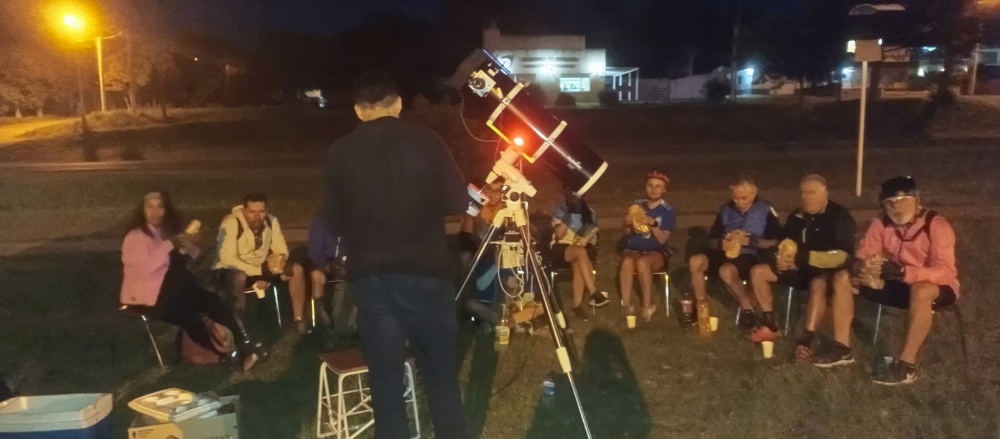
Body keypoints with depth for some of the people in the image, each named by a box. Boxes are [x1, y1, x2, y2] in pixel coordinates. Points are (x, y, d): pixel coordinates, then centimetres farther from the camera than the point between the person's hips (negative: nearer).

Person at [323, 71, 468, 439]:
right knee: (441, 374, 11)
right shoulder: (426, 141, -4)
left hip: (369, 275, 1)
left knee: (385, 376, 11)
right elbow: (459, 202, 0)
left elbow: (334, 222, 4)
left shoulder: (341, 152, -1)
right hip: (425, 272, -1)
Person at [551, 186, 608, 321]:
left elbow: (593, 236, 11)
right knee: (581, 252, -36)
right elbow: (560, 235, -12)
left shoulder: (589, 213, 11)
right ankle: (594, 293, -40)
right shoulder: (559, 211, 1)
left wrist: (585, 241, -10)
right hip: (561, 250, -3)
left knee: (578, 264, -34)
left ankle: (577, 305, -34)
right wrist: (568, 214, -16)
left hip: (583, 249, 3)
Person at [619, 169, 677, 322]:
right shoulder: (636, 205, 5)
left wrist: (653, 223, -25)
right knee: (627, 262, -34)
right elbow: (626, 235, 9)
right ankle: (626, 305, -29)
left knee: (642, 262, -37)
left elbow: (662, 239, -9)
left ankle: (647, 306, -24)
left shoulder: (668, 211, -2)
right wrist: (628, 224, -12)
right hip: (634, 249, 2)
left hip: (657, 252, -2)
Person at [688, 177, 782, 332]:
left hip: (750, 256, -5)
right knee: (695, 260, -24)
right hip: (726, 252, 5)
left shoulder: (766, 210, 1)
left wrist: (753, 241, -16)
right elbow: (710, 241, 14)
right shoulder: (725, 210, 12)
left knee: (726, 271, -37)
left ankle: (747, 308, -12)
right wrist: (721, 243, -9)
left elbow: (777, 242, -2)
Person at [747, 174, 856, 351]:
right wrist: (783, 256, -10)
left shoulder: (840, 217, -11)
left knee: (818, 284, -42)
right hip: (800, 267, 7)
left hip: (827, 270, -7)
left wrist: (803, 258, -24)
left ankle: (806, 340, -44)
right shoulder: (797, 216, 6)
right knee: (757, 272, -6)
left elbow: (843, 256, -19)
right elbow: (785, 243, 17)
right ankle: (770, 325, -2)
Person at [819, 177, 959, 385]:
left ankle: (906, 364, -32)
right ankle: (842, 348, -10)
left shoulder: (936, 225, -21)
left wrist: (901, 272, -44)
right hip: (897, 284, 6)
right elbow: (862, 256, -6)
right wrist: (866, 267, -32)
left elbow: (944, 272, -30)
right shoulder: (881, 223, -6)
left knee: (921, 291, -41)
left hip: (936, 287, -5)